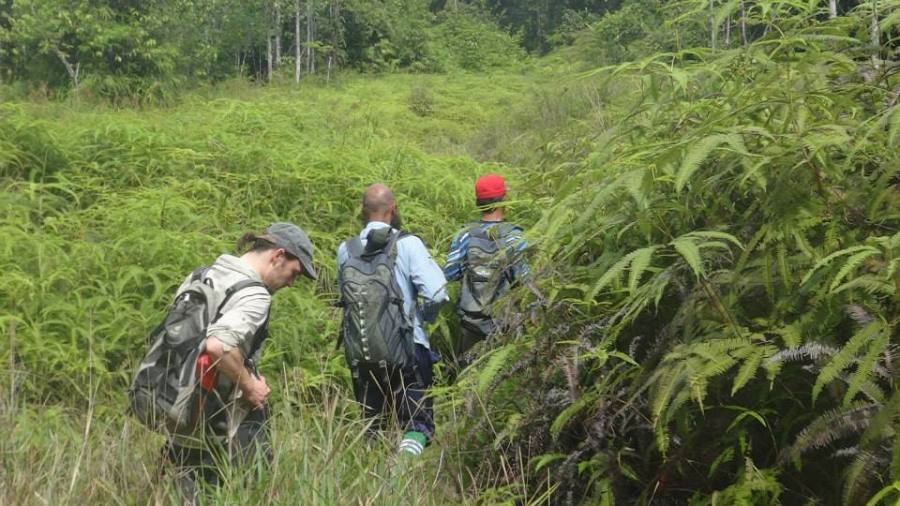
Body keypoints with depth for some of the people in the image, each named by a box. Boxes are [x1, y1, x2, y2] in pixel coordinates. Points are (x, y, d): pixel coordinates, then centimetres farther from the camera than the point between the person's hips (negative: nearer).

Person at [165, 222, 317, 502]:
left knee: (193, 498, 14)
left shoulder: (200, 276, 11)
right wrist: (250, 385, -17)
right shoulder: (255, 295, -16)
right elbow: (217, 345, -32)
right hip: (221, 424, -8)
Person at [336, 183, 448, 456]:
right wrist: (423, 316, 5)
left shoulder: (345, 250, 1)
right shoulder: (408, 244, -10)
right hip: (406, 352, -4)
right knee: (418, 423, 4)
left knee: (370, 425, 17)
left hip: (359, 355, 4)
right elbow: (436, 294, -14)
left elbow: (344, 292, 11)